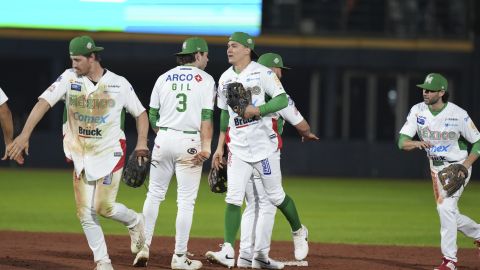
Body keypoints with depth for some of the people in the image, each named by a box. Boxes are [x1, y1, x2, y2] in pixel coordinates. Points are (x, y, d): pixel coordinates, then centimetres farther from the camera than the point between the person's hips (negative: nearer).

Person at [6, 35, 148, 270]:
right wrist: (25, 134, -26)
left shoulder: (119, 84, -6)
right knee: (85, 213, 0)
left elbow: (140, 113, 3)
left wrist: (142, 142, -14)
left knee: (103, 207, -11)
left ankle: (134, 221, 19)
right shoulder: (69, 78, -4)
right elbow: (43, 103, -13)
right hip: (81, 155, 3)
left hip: (109, 153, -3)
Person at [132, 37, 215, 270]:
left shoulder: (164, 78, 11)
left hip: (164, 138, 4)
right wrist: (206, 146, -14)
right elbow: (206, 117, -9)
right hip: (190, 142, -4)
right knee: (186, 201, 0)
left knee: (154, 194, 13)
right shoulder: (205, 80, 0)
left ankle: (143, 247, 6)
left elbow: (152, 115, 10)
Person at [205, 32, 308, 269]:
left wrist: (257, 110, -25)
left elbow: (282, 99, -13)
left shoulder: (262, 73, -6)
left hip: (264, 145, -4)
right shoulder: (225, 79, 11)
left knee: (275, 196, 5)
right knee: (233, 198, -7)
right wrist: (220, 146, 16)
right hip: (238, 148, 4)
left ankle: (299, 232, 30)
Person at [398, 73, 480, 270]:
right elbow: (402, 142, -12)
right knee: (448, 213, 10)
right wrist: (417, 143, -35)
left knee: (446, 207, -20)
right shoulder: (417, 111, -7)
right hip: (436, 168, 6)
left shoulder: (458, 115, -18)